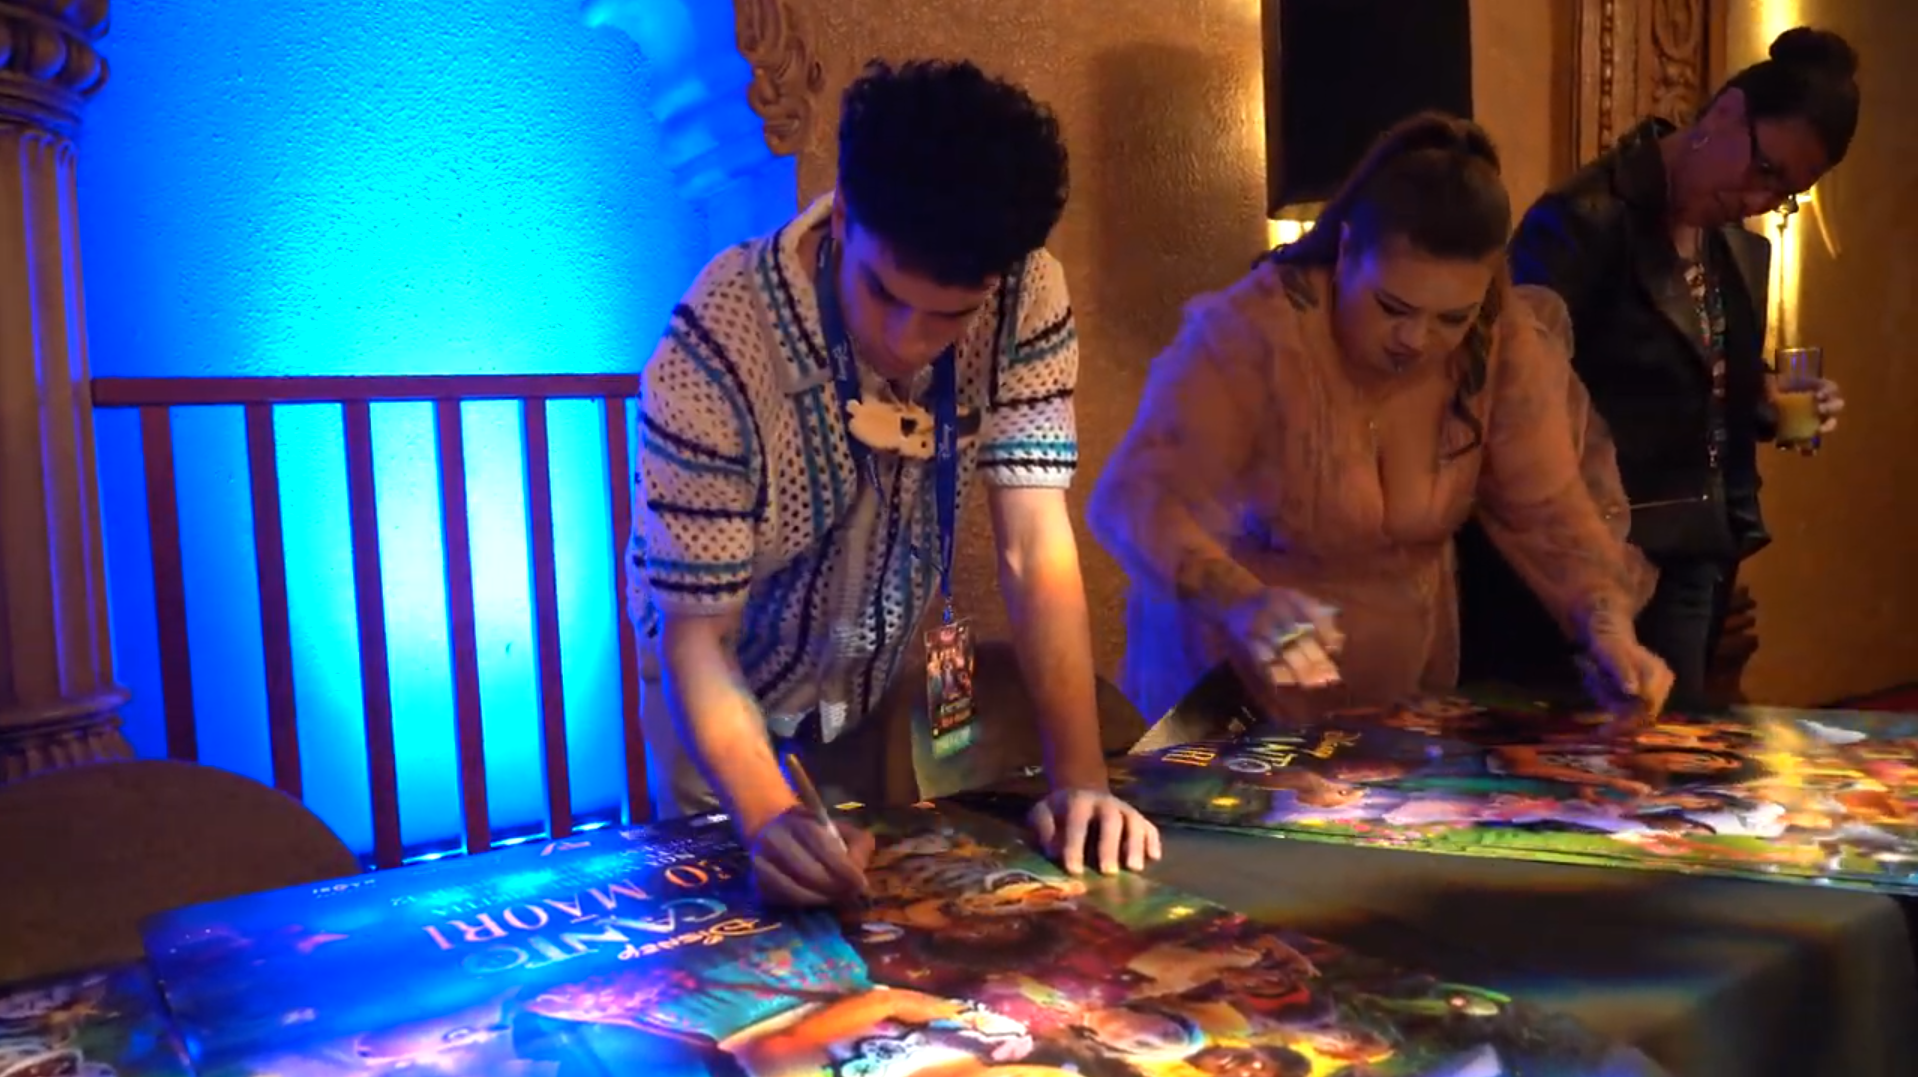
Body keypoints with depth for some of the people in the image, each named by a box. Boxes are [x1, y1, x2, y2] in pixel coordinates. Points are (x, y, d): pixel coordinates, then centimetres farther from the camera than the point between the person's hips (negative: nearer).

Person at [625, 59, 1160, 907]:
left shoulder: (1027, 298, -26)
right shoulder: (715, 348, -34)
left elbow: (1036, 547, -26)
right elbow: (697, 633, -31)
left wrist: (1079, 775, -34)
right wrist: (767, 819, -47)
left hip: (880, 663, 3)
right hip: (729, 667, -3)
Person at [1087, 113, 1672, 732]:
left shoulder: (1506, 345, -12)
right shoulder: (1252, 331, -26)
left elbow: (1550, 511, -7)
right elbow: (1135, 497, -33)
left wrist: (1609, 629, -24)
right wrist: (1243, 603, -50)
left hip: (1400, 669, 3)